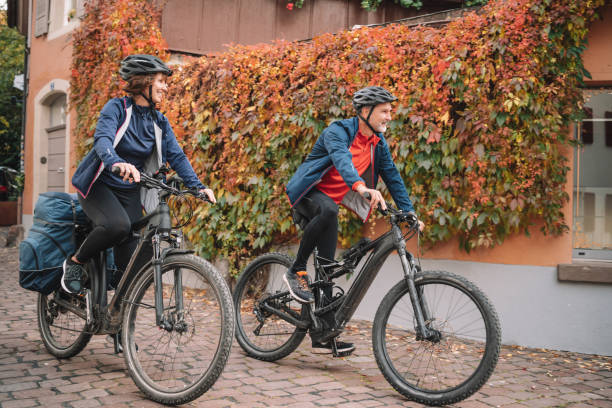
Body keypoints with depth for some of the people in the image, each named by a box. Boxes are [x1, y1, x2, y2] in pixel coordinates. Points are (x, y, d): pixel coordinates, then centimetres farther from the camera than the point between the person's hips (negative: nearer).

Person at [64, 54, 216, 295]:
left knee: (130, 265, -5)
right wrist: (117, 163, -51)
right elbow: (102, 139, -29)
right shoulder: (117, 107, -12)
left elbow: (177, 156, 0)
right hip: (99, 185, -5)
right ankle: (75, 262, -8)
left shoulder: (159, 122, 4)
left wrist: (198, 186, -15)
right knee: (117, 225, -35)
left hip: (129, 192, 5)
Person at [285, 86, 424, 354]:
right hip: (307, 193, -6)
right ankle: (297, 271, -24)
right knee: (328, 210, -41)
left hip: (331, 200, 7)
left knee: (327, 265, 1)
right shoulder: (338, 131, -21)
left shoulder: (379, 143, 0)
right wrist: (361, 187, -60)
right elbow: (342, 159, -42)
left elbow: (393, 177, 4)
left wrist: (409, 212, -5)